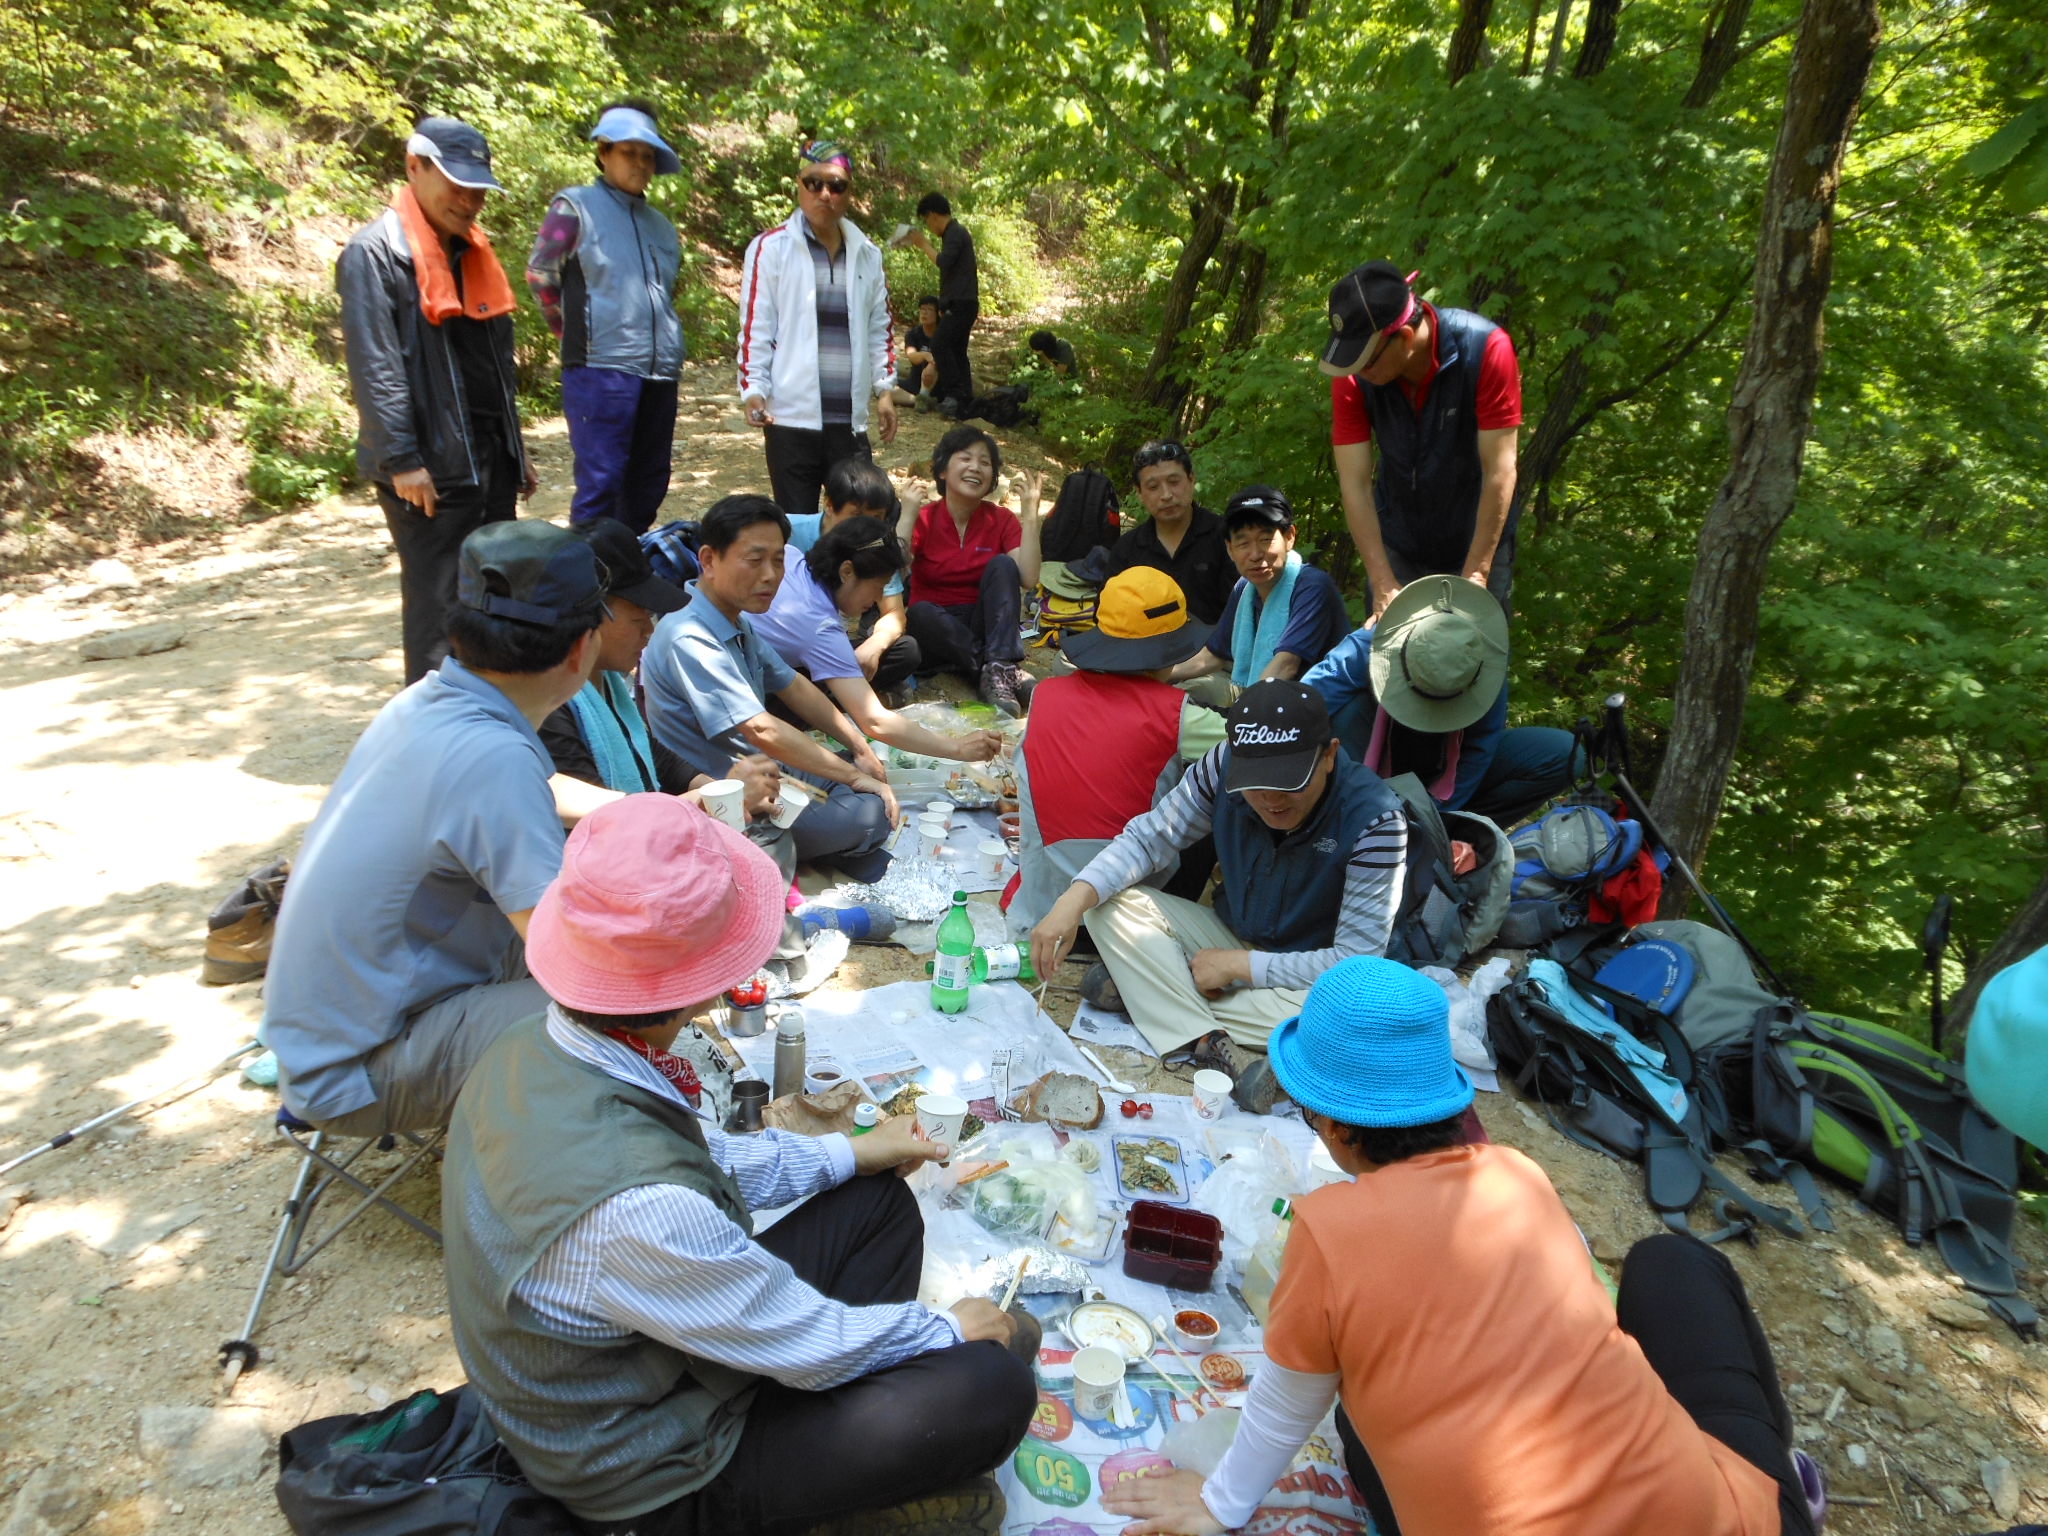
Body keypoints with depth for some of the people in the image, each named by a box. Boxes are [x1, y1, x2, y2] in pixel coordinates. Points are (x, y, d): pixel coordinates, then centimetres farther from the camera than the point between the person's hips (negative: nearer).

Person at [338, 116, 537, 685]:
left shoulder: (471, 250, 17)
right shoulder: (376, 251, -9)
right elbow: (374, 367, -15)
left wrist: (515, 448, 21)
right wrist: (401, 461, -20)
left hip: (491, 461, 8)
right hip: (432, 469, -8)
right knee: (439, 608, -4)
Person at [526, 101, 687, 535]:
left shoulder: (659, 224, 19)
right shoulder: (576, 206, 1)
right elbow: (540, 275, 4)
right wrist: (576, 334, 10)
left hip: (660, 371, 6)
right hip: (601, 368, -6)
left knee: (649, 484, 9)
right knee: (600, 482, -9)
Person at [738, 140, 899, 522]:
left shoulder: (867, 253, 13)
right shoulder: (771, 247, 0)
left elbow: (880, 327, 19)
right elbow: (755, 326, -2)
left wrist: (884, 389, 13)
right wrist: (753, 389, -11)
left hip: (850, 417, 4)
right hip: (792, 415, -4)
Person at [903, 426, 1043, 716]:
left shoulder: (1002, 520, 0)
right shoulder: (924, 518, -5)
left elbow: (1028, 579, -17)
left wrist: (1030, 514, -19)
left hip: (985, 626, 1)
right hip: (938, 628, -1)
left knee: (1002, 565, -21)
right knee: (919, 613, -33)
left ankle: (999, 672, -33)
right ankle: (1006, 674, -28)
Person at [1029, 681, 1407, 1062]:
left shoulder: (1374, 820, -28)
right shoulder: (1225, 766, -18)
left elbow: (1358, 965, -26)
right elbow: (1147, 838, -10)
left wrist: (1236, 965, -21)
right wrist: (1074, 899, -28)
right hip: (1233, 938, 4)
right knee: (1107, 906, -14)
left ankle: (1145, 992, -17)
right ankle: (1217, 1050, -25)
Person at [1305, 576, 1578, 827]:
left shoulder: (1488, 660, -24)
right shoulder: (1365, 649, -31)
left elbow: (1480, 748, -19)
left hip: (1451, 775, 3)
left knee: (1564, 753, -18)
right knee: (1349, 710, -34)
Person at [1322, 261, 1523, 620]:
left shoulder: (1485, 349, -24)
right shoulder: (1352, 375, -18)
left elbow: (1500, 471, -24)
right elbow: (1355, 483, -19)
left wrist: (1474, 576, -26)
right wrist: (1384, 587, -26)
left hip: (1477, 539, -2)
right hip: (1399, 544, 2)